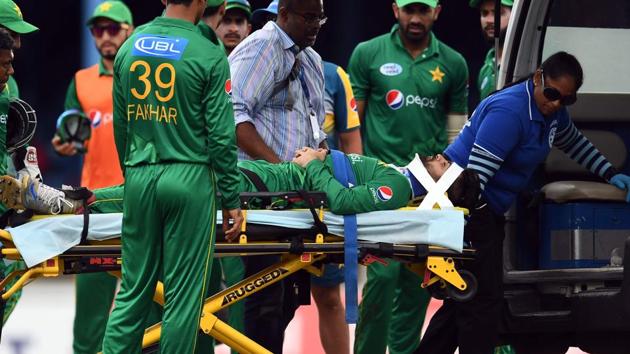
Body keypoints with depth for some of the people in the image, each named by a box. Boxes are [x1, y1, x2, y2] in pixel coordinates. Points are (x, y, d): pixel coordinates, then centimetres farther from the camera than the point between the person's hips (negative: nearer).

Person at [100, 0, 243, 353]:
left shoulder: (129, 47, 7)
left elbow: (120, 126, 13)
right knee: (183, 294, 1)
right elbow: (221, 136, -9)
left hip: (140, 178, 5)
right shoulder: (209, 56, -9)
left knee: (134, 287, 9)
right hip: (189, 178, -5)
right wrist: (232, 200, -2)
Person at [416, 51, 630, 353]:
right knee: (484, 302, -13)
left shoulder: (553, 112, 7)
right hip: (465, 206, -10)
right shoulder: (510, 112, -23)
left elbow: (574, 144, 31)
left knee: (463, 300, 13)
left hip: (488, 211, 10)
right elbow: (475, 175, -29)